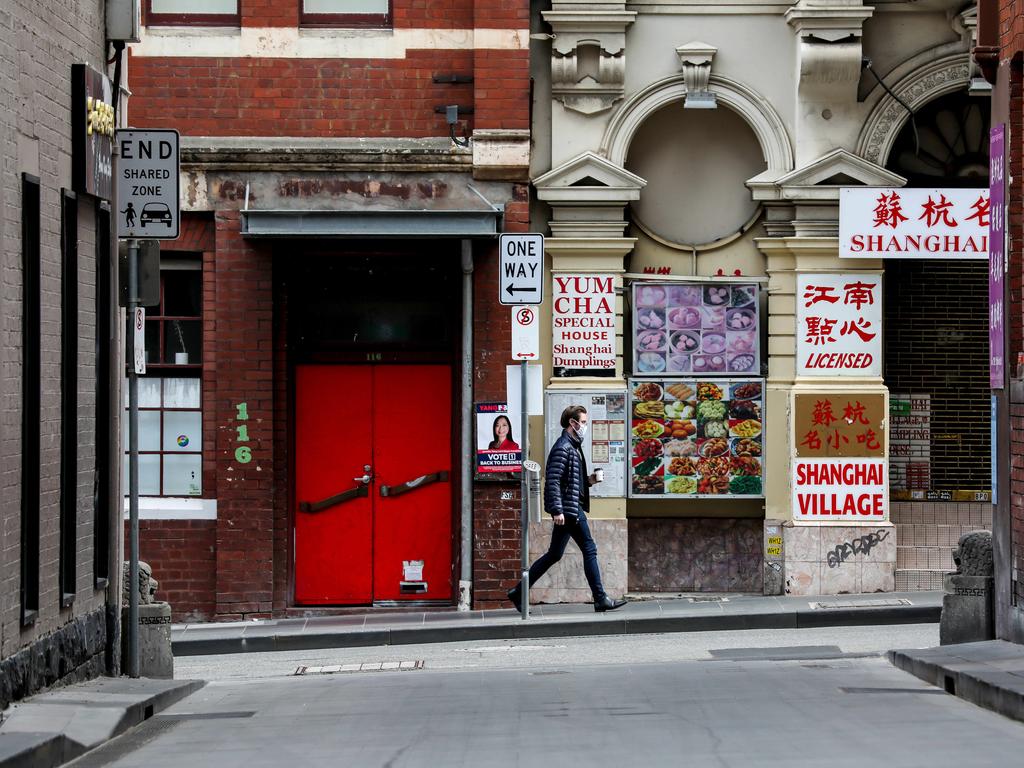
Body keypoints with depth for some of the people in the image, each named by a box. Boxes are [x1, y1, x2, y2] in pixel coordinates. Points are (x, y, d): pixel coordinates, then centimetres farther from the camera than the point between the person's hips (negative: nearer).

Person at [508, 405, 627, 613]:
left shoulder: (573, 447, 20)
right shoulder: (563, 447, -12)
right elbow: (553, 480, -20)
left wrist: (588, 480, 12)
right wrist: (557, 510, -25)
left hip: (573, 508, 11)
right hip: (569, 508, -11)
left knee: (554, 555, 9)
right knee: (589, 549, -6)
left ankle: (519, 593, 11)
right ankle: (600, 599, -1)